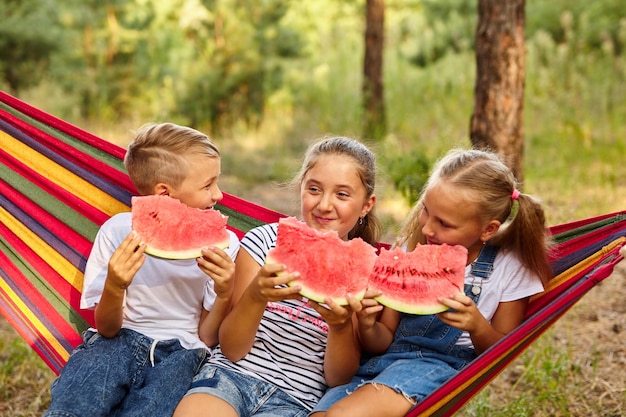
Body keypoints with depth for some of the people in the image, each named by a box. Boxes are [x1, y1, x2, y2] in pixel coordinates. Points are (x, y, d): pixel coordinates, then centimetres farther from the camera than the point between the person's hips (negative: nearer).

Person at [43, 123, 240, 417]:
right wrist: (114, 287, -23)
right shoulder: (119, 231, -6)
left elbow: (207, 338, 1)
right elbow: (107, 329, -1)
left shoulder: (223, 245, -3)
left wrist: (224, 295, -19)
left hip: (180, 351, 1)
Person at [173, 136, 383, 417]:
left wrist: (342, 326, -20)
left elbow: (338, 379, 1)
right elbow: (231, 349, -2)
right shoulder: (265, 241, 0)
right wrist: (256, 296, -22)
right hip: (231, 374, -1)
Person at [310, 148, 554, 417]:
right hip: (383, 360, 4)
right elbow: (384, 341, 10)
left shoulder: (509, 267, -3)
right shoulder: (411, 249, 5)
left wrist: (478, 328, -19)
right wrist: (368, 327, -14)